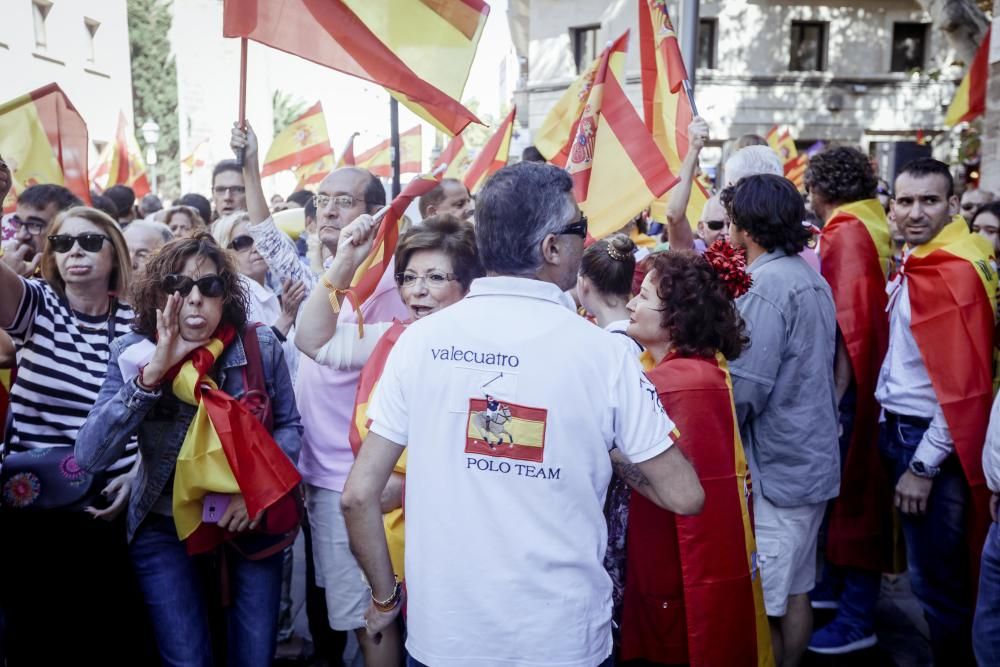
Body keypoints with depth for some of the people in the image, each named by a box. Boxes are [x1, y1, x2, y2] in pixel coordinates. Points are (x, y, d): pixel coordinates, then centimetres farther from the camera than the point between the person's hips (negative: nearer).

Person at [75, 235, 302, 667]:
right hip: (165, 526, 0)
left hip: (250, 520, 1)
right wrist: (154, 371, -32)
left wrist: (259, 487, -16)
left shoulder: (261, 347, -12)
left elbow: (289, 426, 1)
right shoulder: (133, 353, -13)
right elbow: (89, 456, -23)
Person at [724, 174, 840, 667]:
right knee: (796, 591, 19)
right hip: (813, 458, 9)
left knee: (762, 603, 2)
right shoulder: (811, 278, 10)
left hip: (777, 465, -9)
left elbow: (746, 390, -23)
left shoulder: (766, 285, -18)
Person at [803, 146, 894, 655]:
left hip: (850, 382, -9)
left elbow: (849, 319, -23)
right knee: (846, 484, 18)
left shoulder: (847, 234, -16)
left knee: (852, 487, -2)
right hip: (856, 378, 9)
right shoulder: (870, 227, 12)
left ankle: (857, 619, 7)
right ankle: (836, 583, 33)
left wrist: (837, 392, -21)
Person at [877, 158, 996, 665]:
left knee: (935, 580, 5)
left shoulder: (955, 271, -20)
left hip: (932, 443, -9)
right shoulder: (916, 264, 9)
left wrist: (923, 466, -18)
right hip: (904, 430, 9)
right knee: (928, 571, 22)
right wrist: (892, 428, 12)